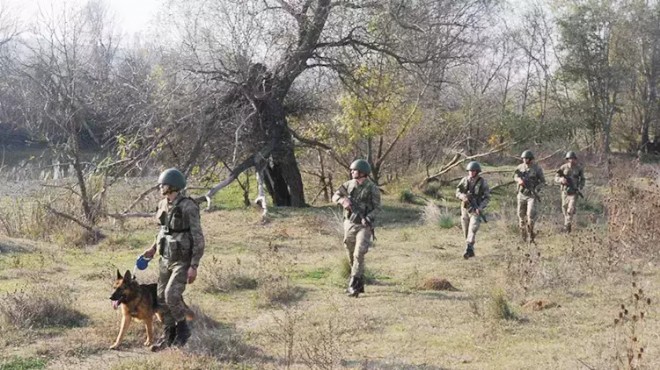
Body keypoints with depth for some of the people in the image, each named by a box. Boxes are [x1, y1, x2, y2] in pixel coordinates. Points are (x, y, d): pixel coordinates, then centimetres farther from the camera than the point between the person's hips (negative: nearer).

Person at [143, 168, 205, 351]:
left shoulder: (188, 207, -20)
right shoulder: (163, 205, 4)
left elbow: (198, 238, -18)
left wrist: (194, 266, -21)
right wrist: (153, 248, 13)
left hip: (183, 260, -7)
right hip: (166, 259, 7)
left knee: (172, 294, -20)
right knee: (162, 298, 6)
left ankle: (182, 328, 3)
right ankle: (168, 336, 20)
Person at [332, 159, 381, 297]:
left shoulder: (372, 188, -10)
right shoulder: (349, 184, 2)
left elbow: (377, 208, -9)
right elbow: (335, 196, 2)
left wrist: (368, 218, -26)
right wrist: (343, 201, -20)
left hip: (364, 226, -5)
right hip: (349, 224, 5)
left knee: (359, 255, -17)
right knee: (351, 255, 10)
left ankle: (354, 286, -15)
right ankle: (360, 284, 23)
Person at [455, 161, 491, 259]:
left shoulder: (482, 182, -8)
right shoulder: (464, 180, 0)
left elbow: (487, 197, -5)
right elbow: (457, 193, 0)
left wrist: (481, 207, -20)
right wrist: (463, 196, -23)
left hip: (476, 210, -4)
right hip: (465, 209, 4)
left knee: (472, 229, -19)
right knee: (466, 232, 9)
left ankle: (468, 250, -26)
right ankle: (471, 251, 23)